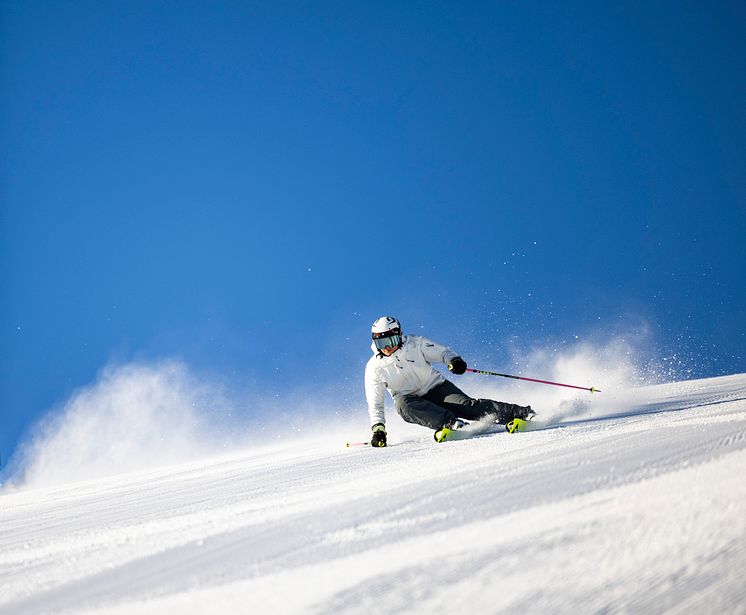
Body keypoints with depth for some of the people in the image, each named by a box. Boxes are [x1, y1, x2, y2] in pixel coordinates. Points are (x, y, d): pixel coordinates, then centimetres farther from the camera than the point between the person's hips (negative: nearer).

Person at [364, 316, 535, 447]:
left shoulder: (415, 344, -7)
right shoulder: (374, 368, -7)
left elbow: (442, 352, 2)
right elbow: (375, 404, -5)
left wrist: (454, 360, -21)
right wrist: (378, 428, -19)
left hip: (436, 388, 0)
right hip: (412, 402, 1)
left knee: (466, 405, -25)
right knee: (402, 403, -35)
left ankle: (522, 413, -30)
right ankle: (450, 422, -45)